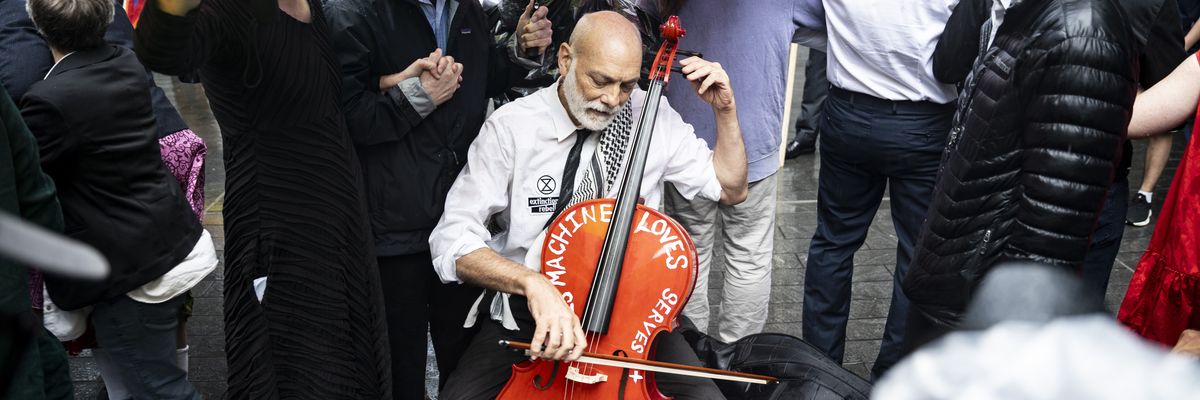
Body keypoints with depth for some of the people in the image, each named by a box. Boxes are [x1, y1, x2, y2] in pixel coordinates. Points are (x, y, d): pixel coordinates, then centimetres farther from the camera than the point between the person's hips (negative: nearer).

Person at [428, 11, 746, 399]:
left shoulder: (655, 116, -3)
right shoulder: (511, 127, -12)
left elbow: (731, 189, 9)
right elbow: (452, 240, -19)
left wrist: (725, 111, -7)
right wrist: (531, 282, -37)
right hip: (528, 310, -1)